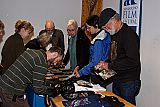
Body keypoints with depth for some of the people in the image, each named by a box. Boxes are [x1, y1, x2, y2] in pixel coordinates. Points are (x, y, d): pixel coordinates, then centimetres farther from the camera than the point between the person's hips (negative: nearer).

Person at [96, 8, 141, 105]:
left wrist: (109, 65, -21)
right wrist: (105, 64, 3)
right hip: (117, 80, 9)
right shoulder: (114, 34, 11)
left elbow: (133, 61, -26)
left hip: (128, 82, -9)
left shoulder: (129, 34, -18)